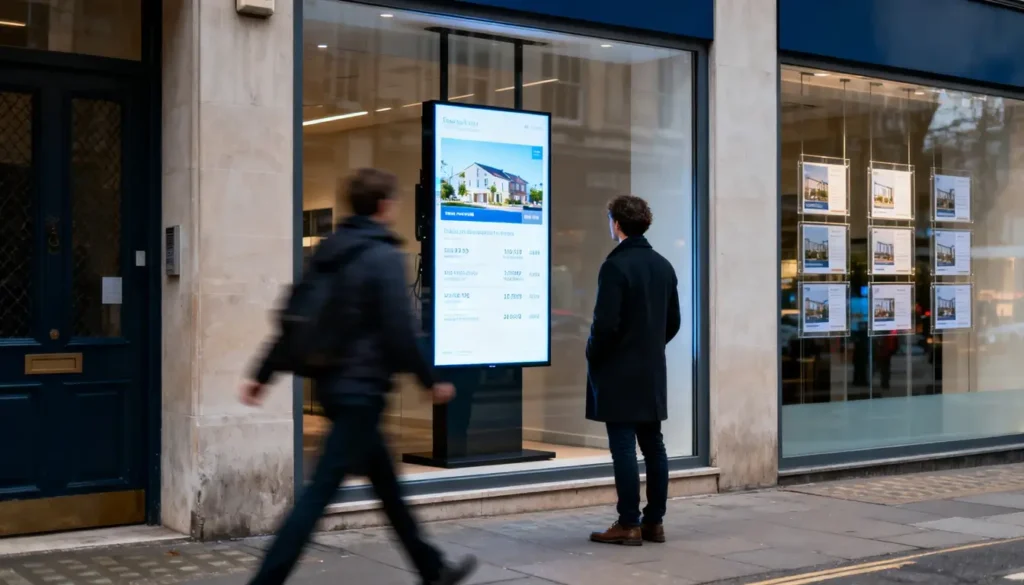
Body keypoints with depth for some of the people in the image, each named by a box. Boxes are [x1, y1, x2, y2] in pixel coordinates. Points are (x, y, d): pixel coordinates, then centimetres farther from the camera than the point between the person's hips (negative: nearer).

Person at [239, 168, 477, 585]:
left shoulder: (329, 249, 9)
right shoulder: (384, 257, -14)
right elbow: (399, 332, -17)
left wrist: (263, 374, 12)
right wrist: (431, 382, -5)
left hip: (333, 383, 9)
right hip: (363, 387, -9)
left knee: (386, 482, 17)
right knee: (321, 491, -7)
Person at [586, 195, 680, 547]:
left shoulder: (615, 266, -15)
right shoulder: (663, 266, 9)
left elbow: (606, 323, -19)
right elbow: (673, 322, 13)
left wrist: (592, 357, -4)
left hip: (619, 373, -7)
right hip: (653, 371, 8)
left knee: (623, 447, -3)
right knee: (653, 445, 10)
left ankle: (629, 525, 0)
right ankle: (654, 522, 15)